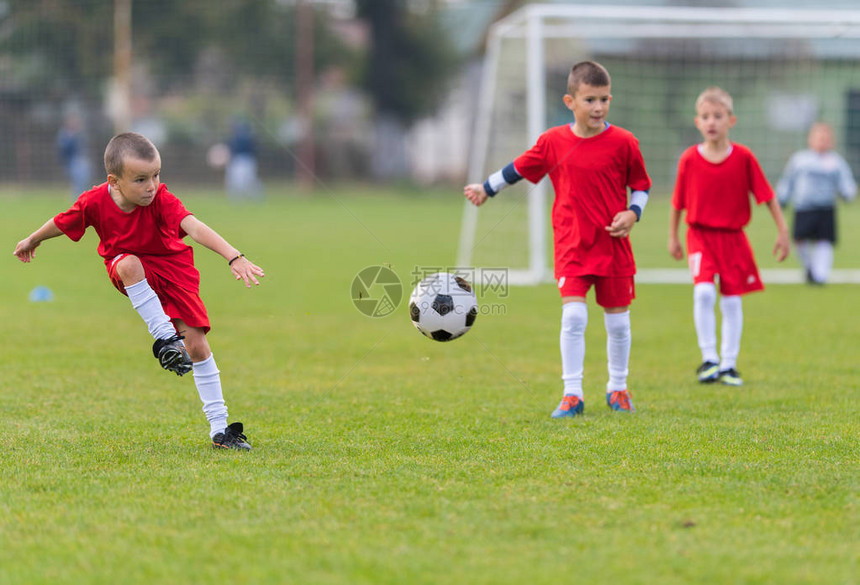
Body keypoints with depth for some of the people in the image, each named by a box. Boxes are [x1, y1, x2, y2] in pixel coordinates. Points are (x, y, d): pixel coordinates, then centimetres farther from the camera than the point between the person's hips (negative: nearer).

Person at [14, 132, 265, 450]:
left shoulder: (161, 199, -27)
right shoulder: (95, 202, -22)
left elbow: (195, 227, -41)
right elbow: (61, 223, -1)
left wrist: (234, 257, -54)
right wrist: (32, 241, 17)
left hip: (172, 268, 0)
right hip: (126, 271, 0)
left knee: (196, 342, -8)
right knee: (129, 264, -38)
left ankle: (219, 427, -1)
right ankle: (164, 338, -33)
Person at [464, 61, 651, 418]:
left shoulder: (622, 143, -4)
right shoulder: (553, 142, 0)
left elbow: (641, 185, 7)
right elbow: (520, 168, 16)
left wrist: (633, 213, -11)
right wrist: (486, 188, 26)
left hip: (613, 244, 0)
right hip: (572, 244, 0)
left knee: (618, 320, 8)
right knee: (573, 315, -13)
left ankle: (618, 388, 27)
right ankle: (572, 394, -8)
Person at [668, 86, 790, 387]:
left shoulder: (743, 157, -6)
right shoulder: (689, 159, -5)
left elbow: (766, 195, 1)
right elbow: (678, 201, 6)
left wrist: (782, 230, 1)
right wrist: (673, 237, 12)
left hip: (733, 238, 1)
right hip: (700, 235, -1)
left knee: (732, 300, 3)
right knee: (704, 292, -19)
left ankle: (729, 364, 14)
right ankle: (709, 359, -11)